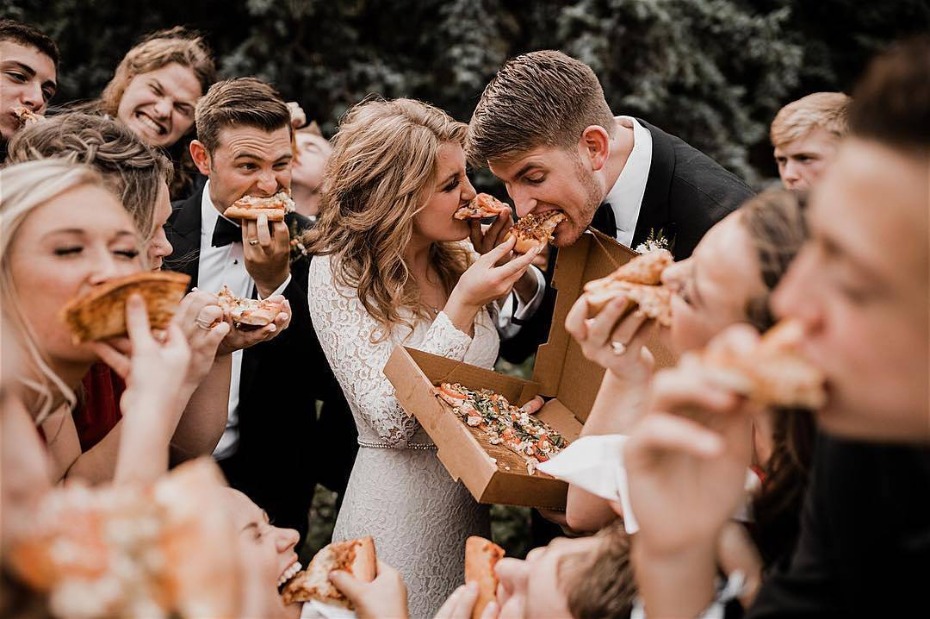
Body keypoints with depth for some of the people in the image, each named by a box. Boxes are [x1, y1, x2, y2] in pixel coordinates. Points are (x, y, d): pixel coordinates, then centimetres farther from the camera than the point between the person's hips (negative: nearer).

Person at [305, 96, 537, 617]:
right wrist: (463, 304, -25)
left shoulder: (457, 258, 2)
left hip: (472, 505, 6)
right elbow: (392, 421, -21)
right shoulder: (339, 273, -14)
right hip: (399, 510, -6)